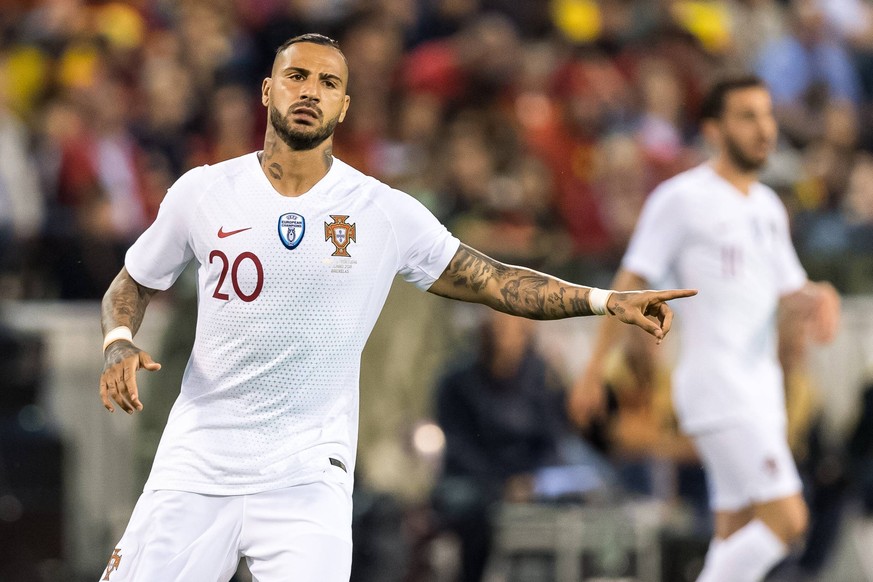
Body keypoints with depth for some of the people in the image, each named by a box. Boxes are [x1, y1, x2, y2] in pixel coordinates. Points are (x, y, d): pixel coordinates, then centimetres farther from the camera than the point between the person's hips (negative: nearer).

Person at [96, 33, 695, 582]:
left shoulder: (385, 213, 0)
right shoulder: (203, 193, 2)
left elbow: (492, 281, 5)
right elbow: (132, 286, 14)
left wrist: (606, 300, -4)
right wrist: (119, 345, -6)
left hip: (307, 474, -1)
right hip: (197, 466, 1)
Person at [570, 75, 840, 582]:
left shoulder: (768, 207, 17)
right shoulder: (683, 198, -6)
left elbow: (787, 294, 22)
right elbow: (632, 283, -5)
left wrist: (818, 297, -2)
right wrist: (594, 370, -6)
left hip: (761, 386, 8)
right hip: (717, 387, -8)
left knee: (736, 535, 6)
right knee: (787, 520, -16)